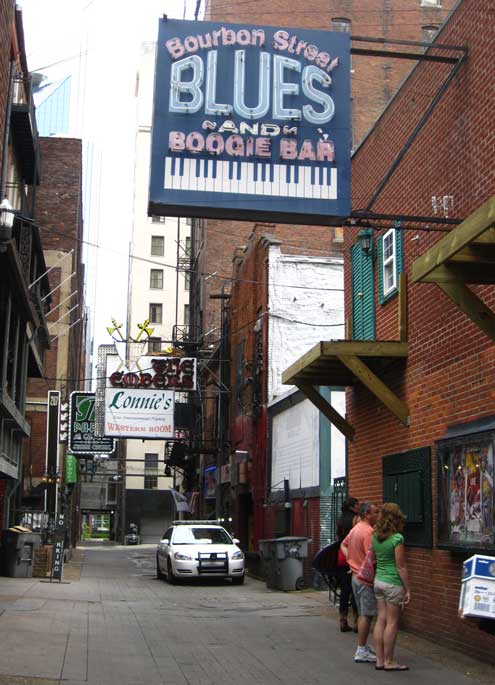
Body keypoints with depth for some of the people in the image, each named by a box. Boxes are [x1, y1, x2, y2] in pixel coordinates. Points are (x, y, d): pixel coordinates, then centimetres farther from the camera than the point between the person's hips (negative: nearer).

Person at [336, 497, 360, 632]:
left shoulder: (340, 520, 13)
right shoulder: (355, 519, -9)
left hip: (341, 556, 7)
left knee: (344, 589, 10)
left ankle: (343, 622, 12)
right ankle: (356, 623, 0)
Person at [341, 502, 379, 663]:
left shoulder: (355, 529, 11)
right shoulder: (368, 531, -20)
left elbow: (343, 545, 23)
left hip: (356, 576, 10)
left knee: (362, 614, 17)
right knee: (366, 615, -4)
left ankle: (363, 647, 25)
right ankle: (361, 652, 0)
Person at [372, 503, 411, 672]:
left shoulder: (375, 537, 4)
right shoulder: (397, 538, -16)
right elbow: (401, 566, -14)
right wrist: (407, 589, -9)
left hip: (378, 580, 7)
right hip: (393, 583, -7)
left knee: (381, 620, 10)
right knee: (392, 622, 1)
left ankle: (380, 660, 14)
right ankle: (388, 662, 7)